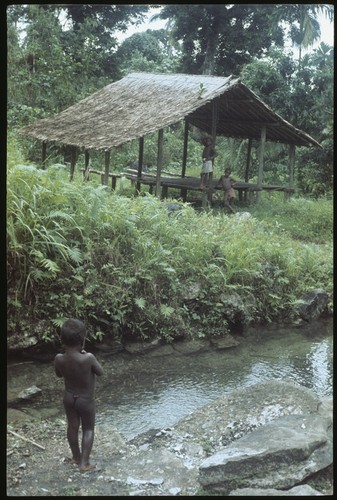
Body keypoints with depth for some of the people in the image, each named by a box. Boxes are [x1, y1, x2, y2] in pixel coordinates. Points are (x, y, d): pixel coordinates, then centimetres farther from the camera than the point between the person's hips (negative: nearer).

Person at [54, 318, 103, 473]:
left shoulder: (59, 359, -21)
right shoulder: (88, 358, -34)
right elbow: (100, 372, -14)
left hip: (69, 397, 4)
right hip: (86, 400, -4)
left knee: (72, 427, 23)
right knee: (88, 429, 17)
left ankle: (76, 457, 42)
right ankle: (84, 463, 19)